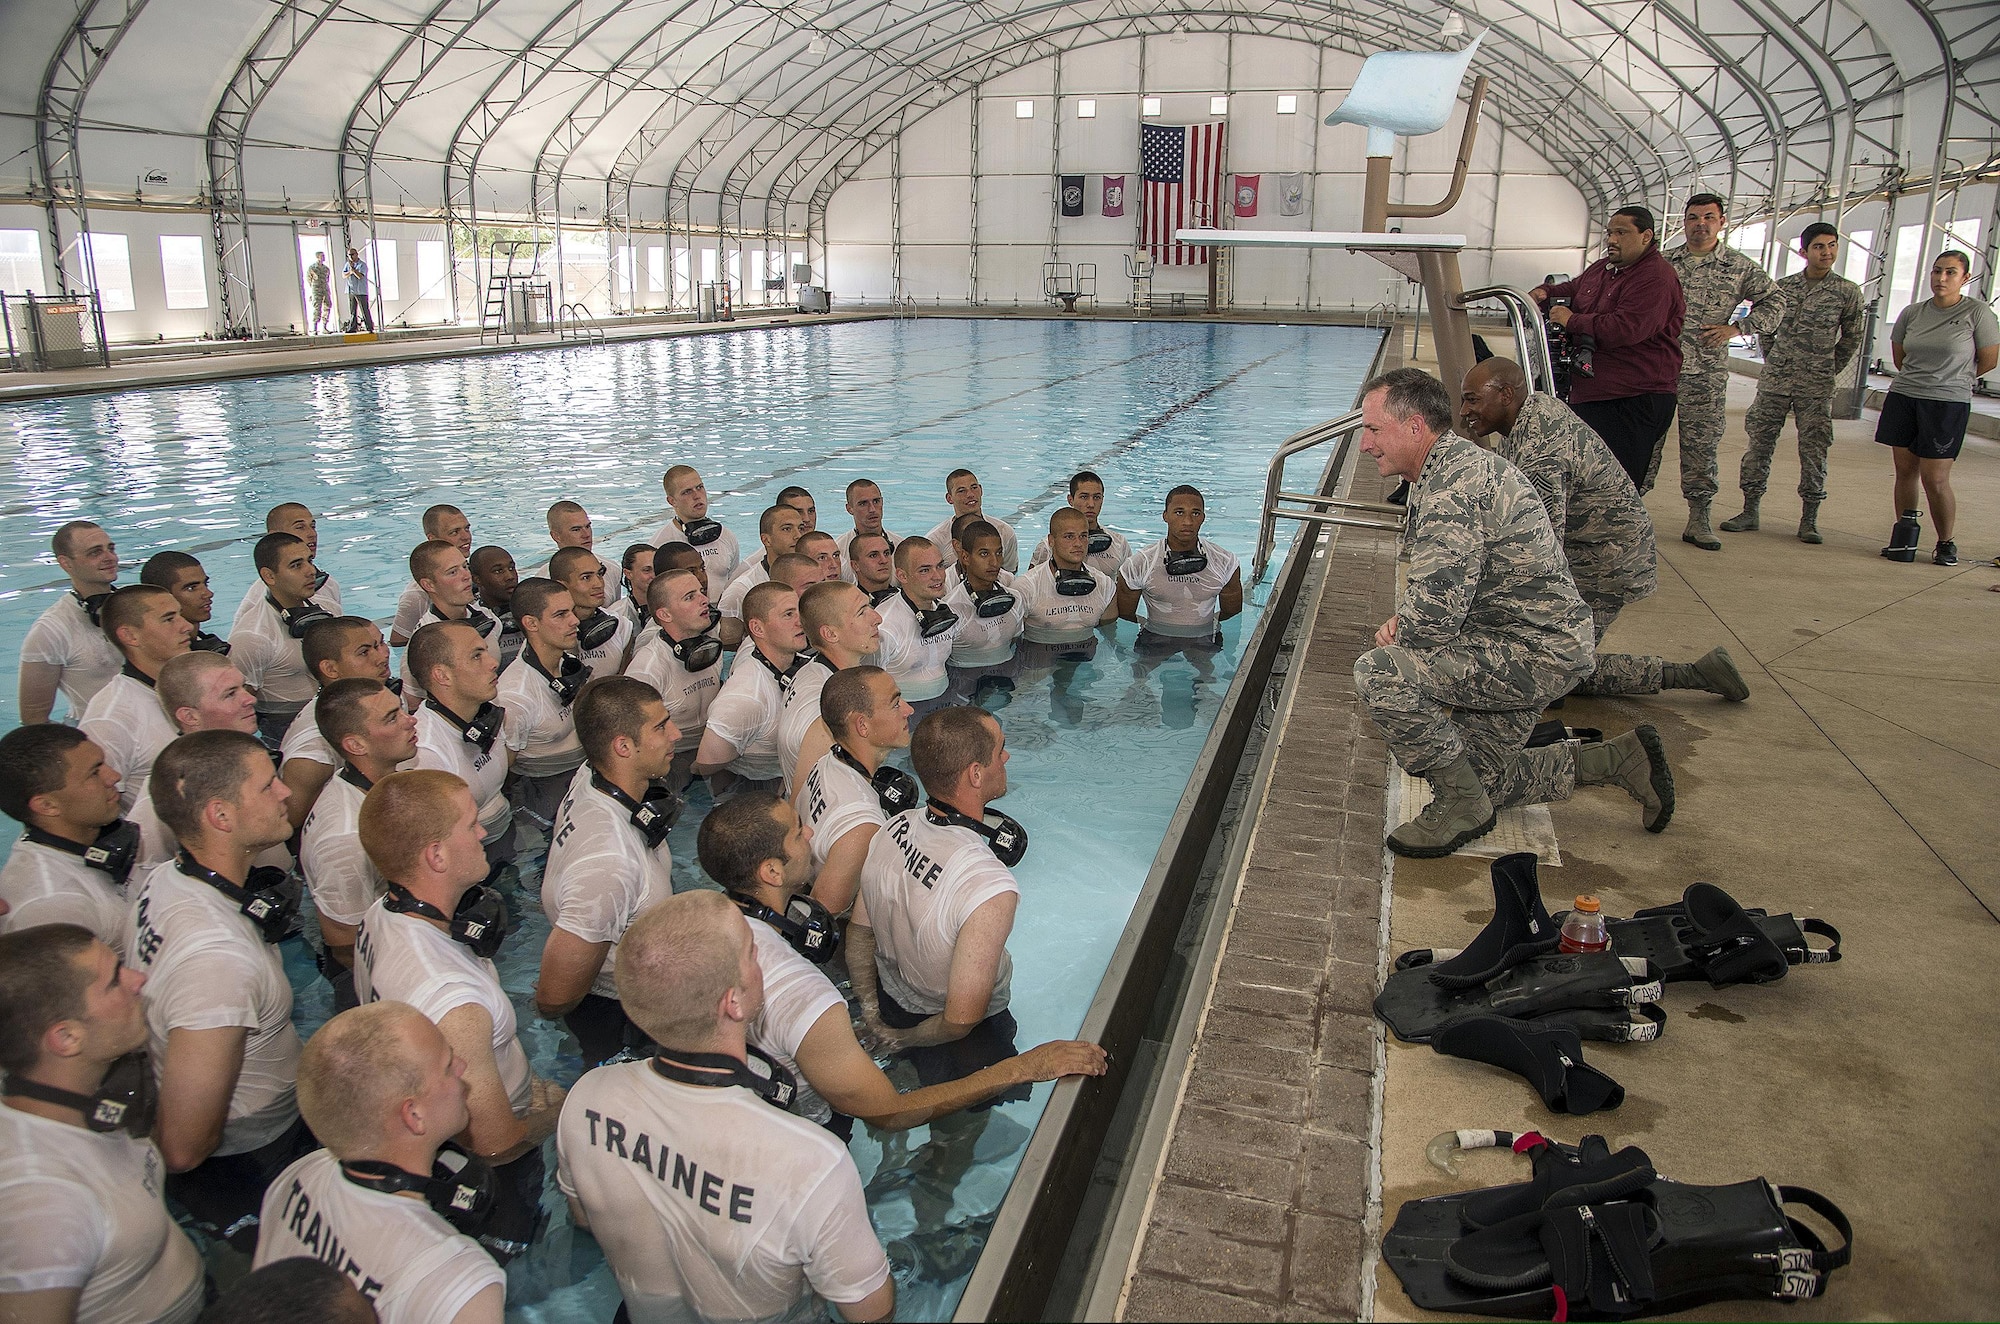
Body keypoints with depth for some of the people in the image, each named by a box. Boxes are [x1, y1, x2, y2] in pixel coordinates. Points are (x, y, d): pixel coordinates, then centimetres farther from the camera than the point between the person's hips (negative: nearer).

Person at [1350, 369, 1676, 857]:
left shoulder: (1454, 484, -24)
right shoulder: (1450, 466, 10)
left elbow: (1433, 618, -30)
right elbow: (1442, 588, 21)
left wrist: (1396, 634, -7)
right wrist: (1404, 622, 0)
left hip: (1534, 653, -11)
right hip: (1530, 649, 11)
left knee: (1379, 673, -25)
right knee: (1480, 777, 18)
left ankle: (1462, 806, -9)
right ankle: (1621, 759, 24)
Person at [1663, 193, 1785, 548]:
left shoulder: (1740, 267, 4)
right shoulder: (1663, 263, 9)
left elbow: (1775, 303, 9)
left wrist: (1735, 327, -4)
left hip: (1706, 374, -1)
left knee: (1702, 446, 2)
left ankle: (1698, 521, 9)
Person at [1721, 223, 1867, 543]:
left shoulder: (1847, 292, 1)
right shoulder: (1783, 286, 6)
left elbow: (1851, 339, 9)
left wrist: (1828, 372, 8)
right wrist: (1772, 363, 10)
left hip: (1816, 386, -2)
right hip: (1774, 381, 2)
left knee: (1814, 450, -1)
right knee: (1759, 442, 2)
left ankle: (1809, 519, 5)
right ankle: (1750, 512, 11)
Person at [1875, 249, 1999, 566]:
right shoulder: (1912, 313, 5)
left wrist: (1953, 380, 16)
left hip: (1949, 405, -4)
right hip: (1902, 398, 4)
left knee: (1935, 479, -6)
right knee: (1905, 471, 7)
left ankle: (1946, 543, 11)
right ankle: (1904, 535, 17)